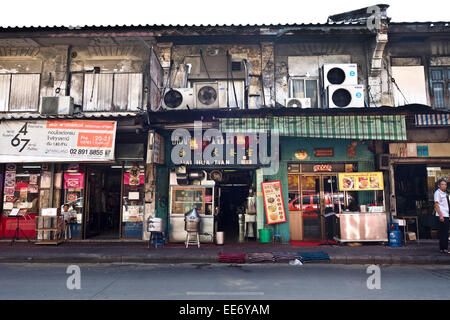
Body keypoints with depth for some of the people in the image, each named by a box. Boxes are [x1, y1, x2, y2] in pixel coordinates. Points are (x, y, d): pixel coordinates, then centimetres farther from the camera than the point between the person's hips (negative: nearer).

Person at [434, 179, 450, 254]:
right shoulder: (437, 192, -8)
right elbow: (436, 205, -13)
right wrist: (441, 215, -19)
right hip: (442, 216, -8)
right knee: (443, 233, -6)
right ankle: (442, 249, -1)